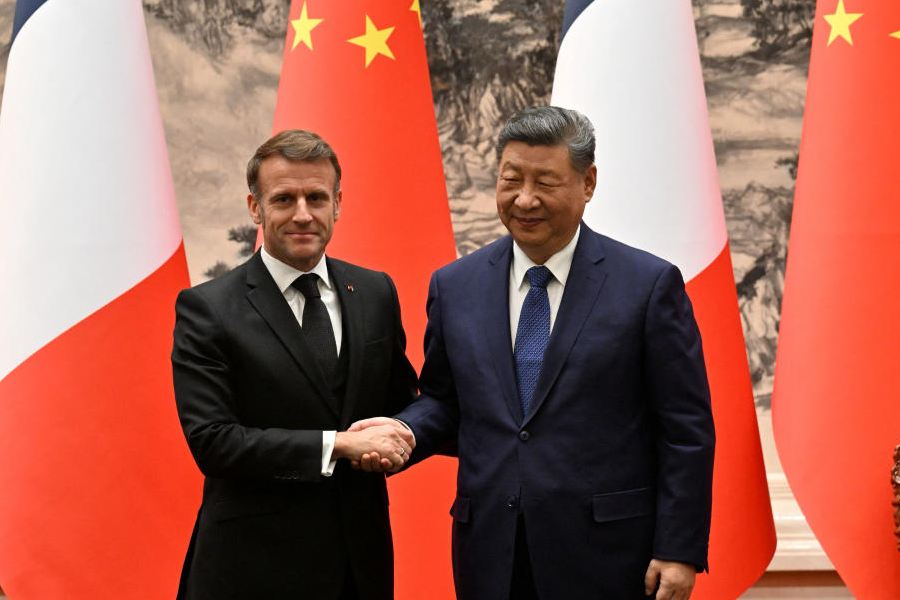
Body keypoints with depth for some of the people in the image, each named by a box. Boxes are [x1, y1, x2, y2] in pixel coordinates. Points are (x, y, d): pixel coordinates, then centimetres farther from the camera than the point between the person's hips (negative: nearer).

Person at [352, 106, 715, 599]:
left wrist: (679, 551, -8)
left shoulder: (650, 284, -5)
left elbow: (686, 430, -4)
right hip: (491, 556, 3)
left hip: (606, 557, -3)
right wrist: (404, 431, -7)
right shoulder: (453, 286, 6)